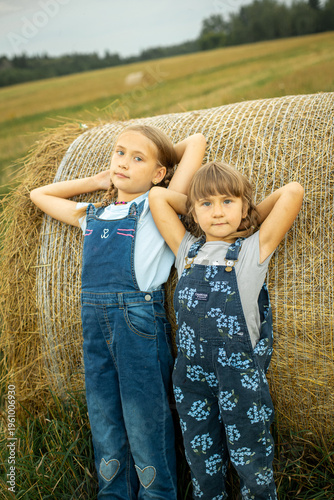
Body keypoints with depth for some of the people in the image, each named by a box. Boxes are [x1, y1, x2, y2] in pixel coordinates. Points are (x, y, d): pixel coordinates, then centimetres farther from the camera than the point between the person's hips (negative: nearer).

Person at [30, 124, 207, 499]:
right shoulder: (91, 216, 14)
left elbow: (197, 142, -2)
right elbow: (39, 194, 29)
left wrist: (165, 157, 14)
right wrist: (97, 182, 21)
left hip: (140, 323, -5)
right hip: (94, 324, 5)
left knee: (146, 424, 3)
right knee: (104, 424, 14)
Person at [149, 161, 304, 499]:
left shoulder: (254, 249, -4)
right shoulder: (187, 251, 5)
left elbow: (292, 192, -9)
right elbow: (157, 196, 7)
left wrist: (251, 217, 3)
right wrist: (200, 207, 9)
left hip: (241, 375, -3)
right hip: (191, 374, 3)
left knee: (251, 460, 11)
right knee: (202, 461, 18)